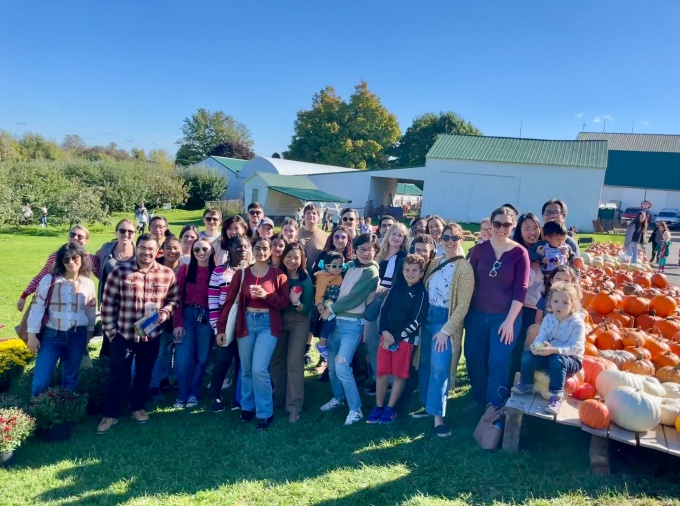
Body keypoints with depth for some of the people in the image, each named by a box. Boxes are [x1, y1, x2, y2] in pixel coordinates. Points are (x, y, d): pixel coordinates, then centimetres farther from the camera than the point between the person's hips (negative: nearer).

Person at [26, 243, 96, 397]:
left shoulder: (88, 284, 1)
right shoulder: (49, 280, -7)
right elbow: (37, 307, -5)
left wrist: (90, 331, 17)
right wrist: (32, 334, -6)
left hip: (77, 336, 2)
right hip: (52, 335, -2)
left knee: (70, 379, 15)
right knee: (41, 381, -5)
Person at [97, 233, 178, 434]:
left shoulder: (167, 274, -4)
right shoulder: (120, 271, -9)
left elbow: (173, 298, 10)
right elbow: (108, 303, -4)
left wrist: (166, 312, -10)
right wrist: (110, 330, -5)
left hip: (152, 335, 2)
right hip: (123, 334, -2)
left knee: (144, 374, 18)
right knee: (117, 376, 6)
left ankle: (138, 407, 37)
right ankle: (110, 414, 23)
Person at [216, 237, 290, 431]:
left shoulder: (278, 275, 0)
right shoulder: (241, 274, 4)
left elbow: (285, 302, -2)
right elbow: (229, 301, 2)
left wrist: (267, 295, -18)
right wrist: (221, 328, -3)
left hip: (268, 324, -2)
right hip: (246, 322, 3)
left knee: (259, 369, -12)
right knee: (246, 369, 11)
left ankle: (265, 414, 3)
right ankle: (247, 407, 30)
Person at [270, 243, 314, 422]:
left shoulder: (306, 279, -10)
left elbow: (307, 309, -13)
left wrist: (296, 303, -29)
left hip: (298, 323, -3)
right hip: (278, 321, 3)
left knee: (294, 364, -8)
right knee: (276, 361, 13)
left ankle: (294, 406, -2)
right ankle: (280, 398, 32)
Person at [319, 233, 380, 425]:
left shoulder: (372, 271, -9)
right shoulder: (352, 268, 13)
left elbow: (355, 297, -15)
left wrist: (330, 309, -6)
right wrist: (330, 309, 0)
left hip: (352, 323, -7)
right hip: (336, 321, 7)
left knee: (342, 366, -16)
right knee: (332, 365, 14)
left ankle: (356, 409, -3)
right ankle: (338, 398, 37)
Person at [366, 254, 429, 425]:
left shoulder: (422, 293, -7)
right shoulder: (397, 288, 9)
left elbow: (416, 321, -12)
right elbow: (384, 309, 9)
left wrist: (396, 337, -12)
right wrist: (384, 331, -8)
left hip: (405, 338, -5)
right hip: (386, 335, 5)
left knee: (399, 374, 5)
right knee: (382, 371, 7)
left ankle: (390, 408, 18)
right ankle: (378, 406, 20)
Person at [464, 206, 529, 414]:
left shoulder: (520, 253, -8)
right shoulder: (480, 249, 0)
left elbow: (520, 290, -9)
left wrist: (510, 320, -13)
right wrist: (464, 310, 3)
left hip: (505, 317, -3)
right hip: (477, 314, 3)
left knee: (498, 363, 0)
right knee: (474, 359, 11)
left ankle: (495, 408, 16)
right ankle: (479, 399, 32)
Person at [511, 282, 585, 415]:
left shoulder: (577, 323, -15)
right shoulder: (548, 319, 1)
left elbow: (574, 347, -24)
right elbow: (540, 338, -6)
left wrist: (553, 350, -39)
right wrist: (536, 347, -32)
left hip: (571, 359, -5)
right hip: (548, 354, 5)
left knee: (556, 360, -37)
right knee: (528, 355, -18)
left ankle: (556, 396, -29)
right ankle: (526, 384, 2)